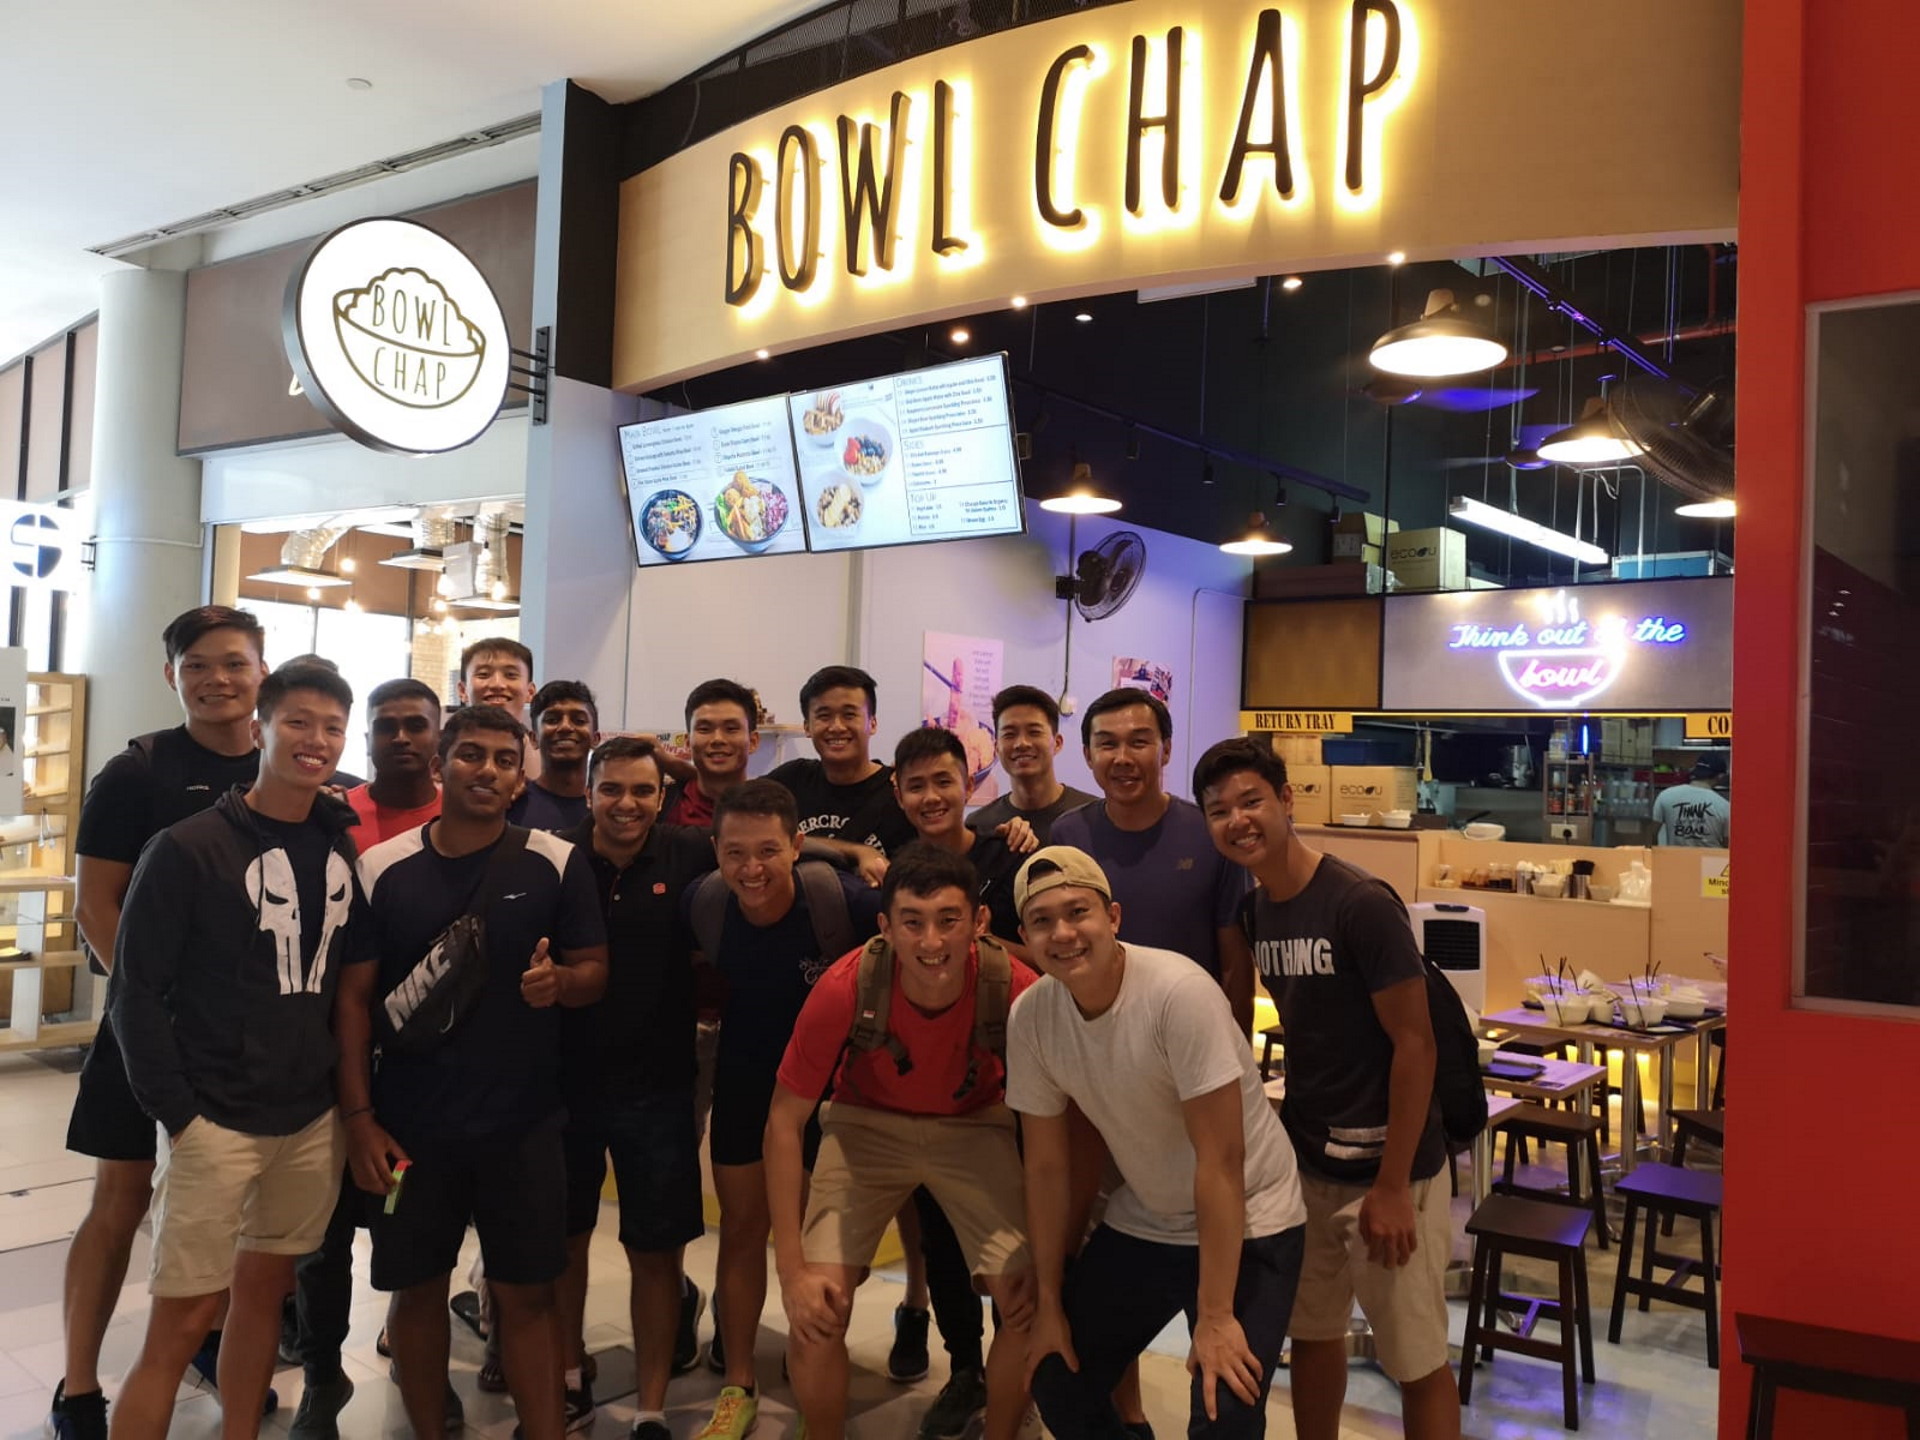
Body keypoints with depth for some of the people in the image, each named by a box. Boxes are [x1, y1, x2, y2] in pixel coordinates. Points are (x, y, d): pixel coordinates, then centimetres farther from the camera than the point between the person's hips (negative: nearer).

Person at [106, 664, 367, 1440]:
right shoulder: (188, 847, -11)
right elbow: (135, 991, -9)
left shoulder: (345, 848, 4)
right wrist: (179, 1113, -13)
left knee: (266, 1289, 16)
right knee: (182, 1320, 0)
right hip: (216, 1120, -5)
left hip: (312, 1118, 5)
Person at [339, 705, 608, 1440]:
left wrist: (560, 981, -21)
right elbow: (354, 995, 1)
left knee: (526, 1293, 6)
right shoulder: (382, 868, -2)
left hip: (523, 1121, -1)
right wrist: (359, 1116, -4)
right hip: (410, 1121, 1)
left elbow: (595, 971, 3)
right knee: (416, 1289, 13)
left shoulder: (558, 864, -4)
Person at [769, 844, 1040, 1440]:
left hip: (975, 1126, 1)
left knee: (1030, 1303, -11)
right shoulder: (846, 988, -29)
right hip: (866, 1123, 0)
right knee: (817, 1312, -12)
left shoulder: (1015, 989, -28)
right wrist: (792, 1271, -18)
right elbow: (785, 1121, -17)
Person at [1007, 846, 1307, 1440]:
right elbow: (1047, 1168, -1)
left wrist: (1215, 1317, -21)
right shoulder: (1029, 1017, -12)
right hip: (1140, 1224, 5)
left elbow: (1220, 1161, -24)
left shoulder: (1178, 992, -28)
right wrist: (1049, 1303, 5)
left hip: (1246, 1224, -5)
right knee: (1058, 1381, 11)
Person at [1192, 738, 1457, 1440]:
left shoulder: (1361, 903, -18)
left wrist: (1392, 1187, -17)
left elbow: (1415, 1045, -17)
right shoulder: (1255, 909, 3)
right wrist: (1287, 1133, 9)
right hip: (1304, 1159, 6)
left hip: (1385, 1164, -6)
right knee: (1312, 1332, 18)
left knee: (1416, 1359, 5)